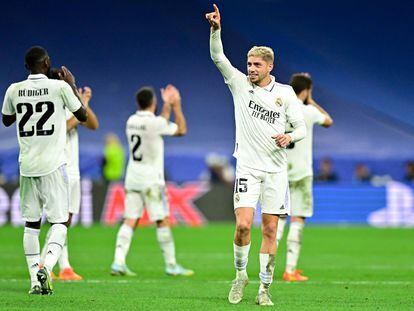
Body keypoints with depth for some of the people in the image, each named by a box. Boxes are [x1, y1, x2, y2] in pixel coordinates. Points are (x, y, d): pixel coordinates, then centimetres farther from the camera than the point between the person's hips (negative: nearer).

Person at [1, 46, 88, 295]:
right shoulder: (60, 87, -6)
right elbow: (83, 116, 8)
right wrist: (72, 85, 16)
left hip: (27, 166, 3)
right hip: (53, 165, -3)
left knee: (31, 223, 10)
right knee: (60, 221, 0)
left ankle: (35, 280, 6)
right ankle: (46, 266, -24)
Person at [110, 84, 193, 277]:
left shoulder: (131, 121, 7)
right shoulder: (155, 123, -14)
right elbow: (182, 130, -1)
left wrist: (167, 105, 26)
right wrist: (176, 106, 6)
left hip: (132, 179, 6)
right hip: (151, 180, -6)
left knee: (130, 221, 3)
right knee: (162, 221, 2)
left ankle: (118, 262, -8)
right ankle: (171, 265, 6)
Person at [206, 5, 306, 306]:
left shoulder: (285, 92, 5)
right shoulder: (240, 84, 4)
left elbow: (302, 127, 8)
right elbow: (218, 57, -8)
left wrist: (290, 137, -14)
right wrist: (216, 29, -23)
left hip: (276, 169, 1)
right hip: (248, 167, -1)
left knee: (270, 229, 0)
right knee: (243, 224, -14)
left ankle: (264, 288, 7)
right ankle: (240, 275, 8)